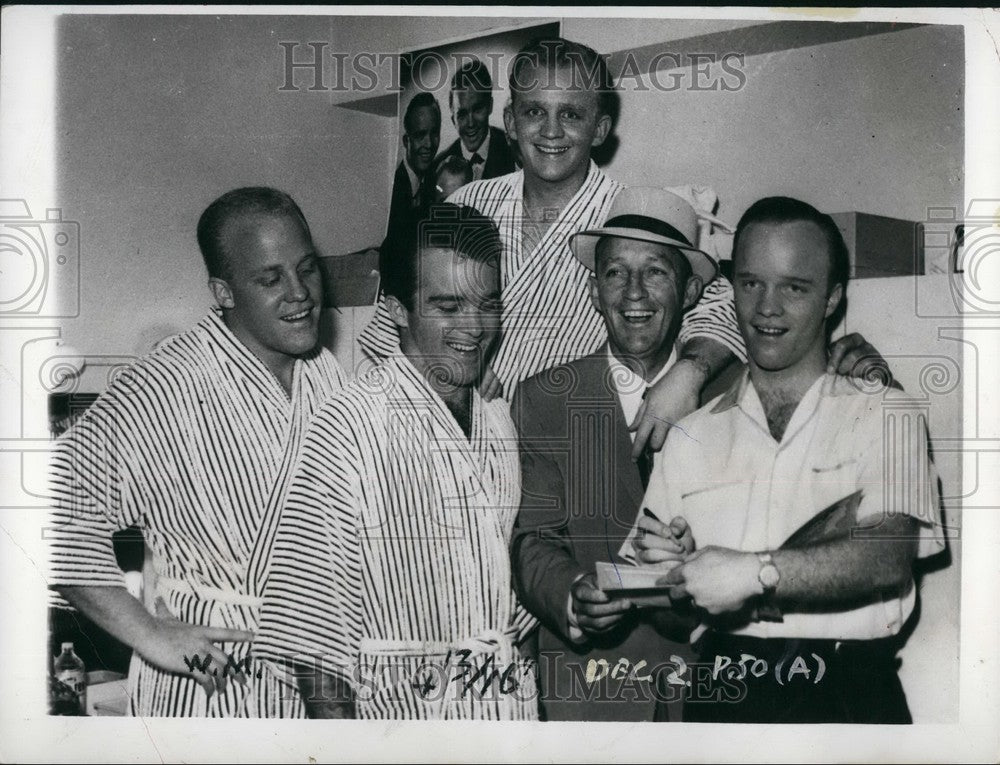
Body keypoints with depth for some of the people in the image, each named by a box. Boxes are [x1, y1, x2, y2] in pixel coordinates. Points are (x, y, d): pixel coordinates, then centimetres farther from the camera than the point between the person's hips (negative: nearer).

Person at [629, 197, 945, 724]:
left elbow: (889, 555, -10)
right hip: (722, 698, -1)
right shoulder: (690, 437, 13)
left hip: (848, 699, 1)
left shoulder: (886, 415, 6)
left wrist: (758, 573, -20)